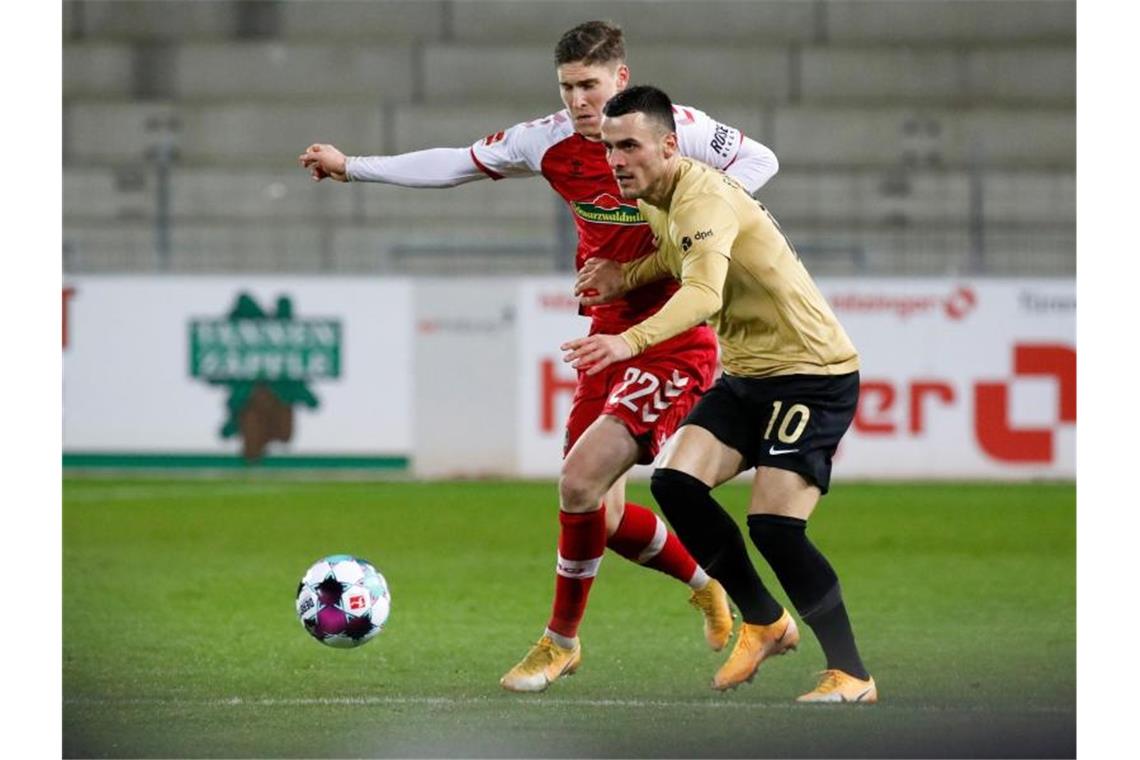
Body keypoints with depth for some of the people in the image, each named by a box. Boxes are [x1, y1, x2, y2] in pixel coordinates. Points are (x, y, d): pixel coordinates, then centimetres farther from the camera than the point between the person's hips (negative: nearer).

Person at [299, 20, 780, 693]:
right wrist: (354, 167, 12)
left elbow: (759, 161, -3)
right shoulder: (550, 141, 1)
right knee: (602, 518, 6)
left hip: (674, 348, -6)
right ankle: (708, 581, 33)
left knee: (581, 481, -19)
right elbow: (459, 164, 12)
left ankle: (562, 639, 0)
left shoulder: (673, 128, -13)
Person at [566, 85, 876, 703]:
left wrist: (630, 341, -57)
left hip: (813, 371, -9)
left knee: (773, 524, -18)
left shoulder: (703, 197, -24)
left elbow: (703, 292, -41)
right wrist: (626, 276, 7)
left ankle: (851, 676, -4)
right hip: (746, 372, 9)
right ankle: (765, 623, 10)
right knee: (676, 483, -8)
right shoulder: (654, 199, 6)